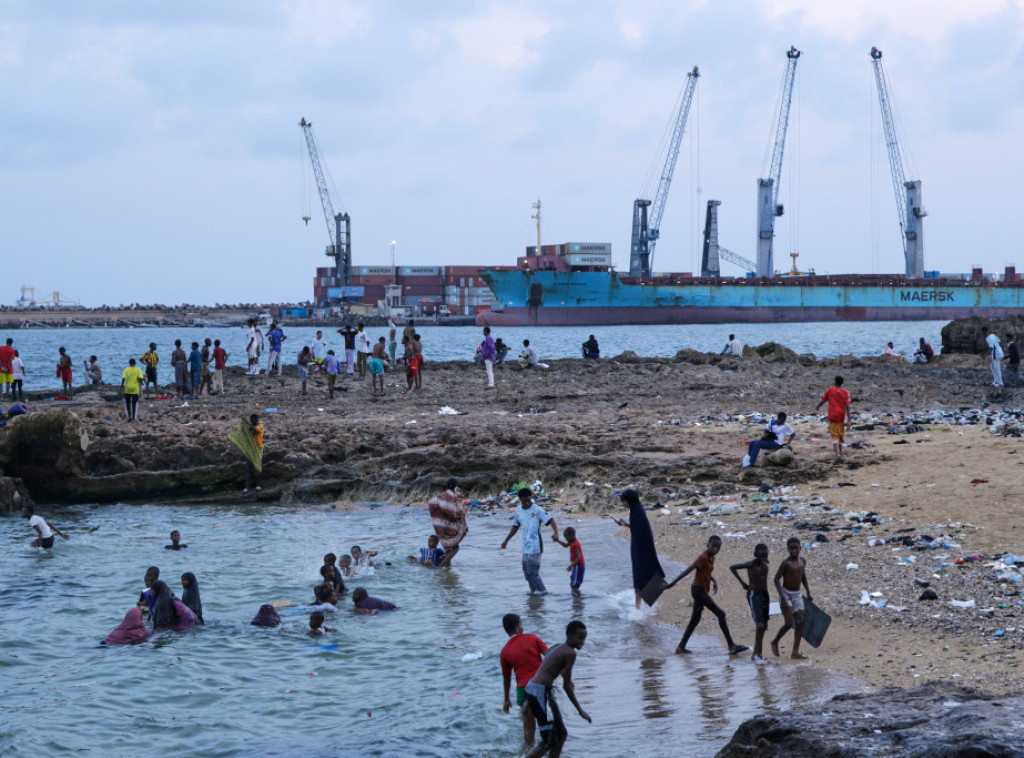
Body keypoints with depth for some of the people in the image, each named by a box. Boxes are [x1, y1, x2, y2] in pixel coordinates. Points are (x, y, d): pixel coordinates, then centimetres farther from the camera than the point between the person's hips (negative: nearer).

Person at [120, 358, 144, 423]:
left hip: (128, 389, 0)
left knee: (127, 403, 17)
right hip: (135, 389, 0)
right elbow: (140, 379, -9)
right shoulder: (138, 369, -2)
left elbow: (123, 379, -8)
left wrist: (121, 389, -5)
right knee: (135, 404, 6)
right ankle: (133, 419, 2)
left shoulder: (126, 370, -2)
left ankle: (129, 416, 4)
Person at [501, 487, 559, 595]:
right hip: (526, 546, 7)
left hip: (535, 545, -7)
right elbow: (515, 527, 23)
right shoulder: (518, 510, 11)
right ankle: (534, 590, 23)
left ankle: (542, 590, 1)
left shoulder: (537, 510, -9)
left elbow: (551, 521, -16)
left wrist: (555, 533, -33)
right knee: (526, 570, 12)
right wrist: (506, 541, 26)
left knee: (532, 571, -9)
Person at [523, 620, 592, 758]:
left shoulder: (557, 648, 15)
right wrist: (580, 710, -3)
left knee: (561, 735, 17)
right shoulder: (570, 653, -13)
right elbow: (566, 686, -12)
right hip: (541, 693, -10)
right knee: (549, 742, -4)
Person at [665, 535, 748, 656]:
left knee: (695, 619, 13)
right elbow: (688, 570, -21)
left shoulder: (711, 558, 9)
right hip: (698, 590, -10)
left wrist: (714, 581, 8)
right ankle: (731, 646, -8)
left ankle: (681, 647, 16)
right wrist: (673, 583, -23)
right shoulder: (703, 557, -18)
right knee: (721, 614, -9)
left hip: (702, 591, 10)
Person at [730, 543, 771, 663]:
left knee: (764, 626, 8)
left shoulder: (765, 565, 7)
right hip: (754, 595, -7)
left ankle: (757, 653, 17)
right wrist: (742, 582, -4)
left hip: (764, 594, 7)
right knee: (759, 625, -14)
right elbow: (732, 567, -6)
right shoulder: (751, 564, -11)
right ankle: (757, 654, -12)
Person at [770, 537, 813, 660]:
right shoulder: (786, 563, -15)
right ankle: (775, 642, 14)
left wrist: (808, 593, 19)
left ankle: (795, 651, -1)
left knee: (800, 622, -3)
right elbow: (777, 579, -16)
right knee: (789, 623, -11)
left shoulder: (802, 561, 5)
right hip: (786, 594, -6)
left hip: (797, 595, 6)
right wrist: (782, 597, -24)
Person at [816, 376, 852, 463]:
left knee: (834, 436, -9)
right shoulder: (845, 393, 3)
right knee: (840, 436, 17)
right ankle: (840, 454, 20)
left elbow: (823, 401, 11)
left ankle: (838, 455, -27)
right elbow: (847, 407, -4)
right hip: (841, 416, 2)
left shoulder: (830, 390, 1)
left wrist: (817, 406, 34)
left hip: (832, 416, -2)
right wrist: (848, 421, -6)